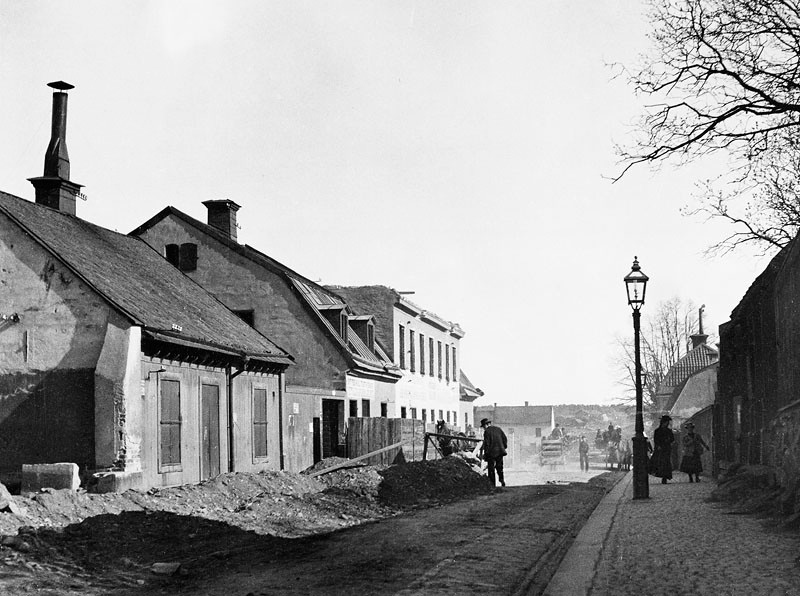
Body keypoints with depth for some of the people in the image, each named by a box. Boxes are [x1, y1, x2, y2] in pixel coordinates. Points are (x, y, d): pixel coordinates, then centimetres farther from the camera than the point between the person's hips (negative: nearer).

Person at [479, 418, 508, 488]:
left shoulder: (487, 431, -9)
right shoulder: (498, 429, 9)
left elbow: (486, 443, -13)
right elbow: (505, 439, 11)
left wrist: (485, 453, -8)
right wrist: (504, 447, 21)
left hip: (491, 452, -5)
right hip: (500, 451, 5)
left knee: (491, 469, 3)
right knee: (499, 467, 18)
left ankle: (493, 484, 3)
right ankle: (502, 480, 4)